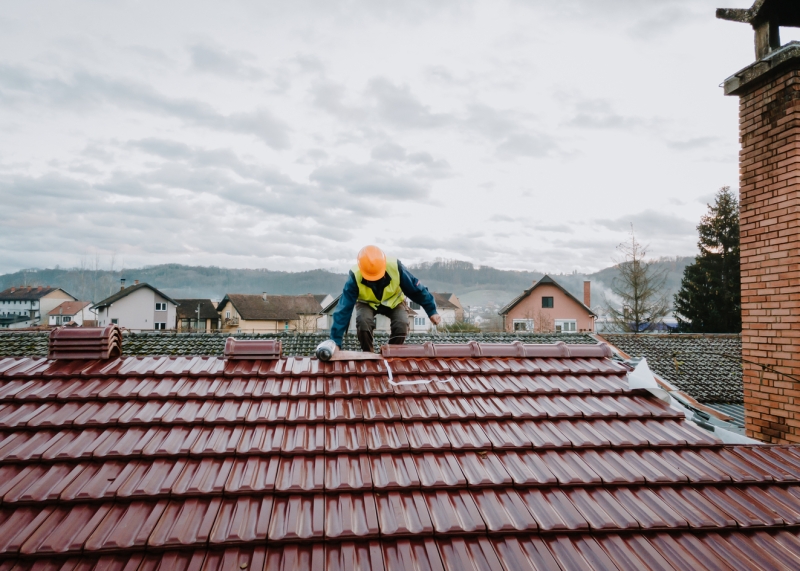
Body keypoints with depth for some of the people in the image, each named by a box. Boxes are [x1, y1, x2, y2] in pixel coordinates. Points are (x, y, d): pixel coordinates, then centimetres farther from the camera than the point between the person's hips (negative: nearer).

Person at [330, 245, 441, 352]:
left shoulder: (395, 267, -34)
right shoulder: (355, 275, -34)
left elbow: (416, 289, -18)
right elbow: (344, 309, -32)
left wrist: (432, 311, -15)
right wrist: (336, 341, -33)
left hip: (394, 301, 1)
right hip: (367, 303, -1)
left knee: (402, 324, -26)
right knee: (363, 322, -32)